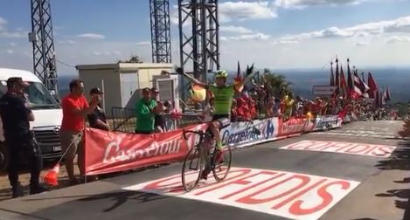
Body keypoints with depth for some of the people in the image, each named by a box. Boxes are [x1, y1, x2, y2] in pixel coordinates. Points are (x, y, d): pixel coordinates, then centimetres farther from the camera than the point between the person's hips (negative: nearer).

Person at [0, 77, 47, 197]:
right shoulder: (19, 100, -15)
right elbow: (31, 117, -12)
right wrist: (26, 104, 2)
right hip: (23, 135, -8)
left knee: (14, 161, 11)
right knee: (36, 158, 2)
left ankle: (16, 188, 12)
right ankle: (34, 185, 0)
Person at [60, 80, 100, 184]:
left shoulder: (82, 98, 6)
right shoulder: (68, 100, -19)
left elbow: (88, 111, 7)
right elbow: (81, 113, -27)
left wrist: (94, 103, -8)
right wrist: (94, 104, -26)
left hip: (80, 131, 8)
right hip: (69, 133, -8)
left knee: (83, 154, 14)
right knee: (70, 157, 1)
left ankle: (83, 175, 25)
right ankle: (72, 179, 8)